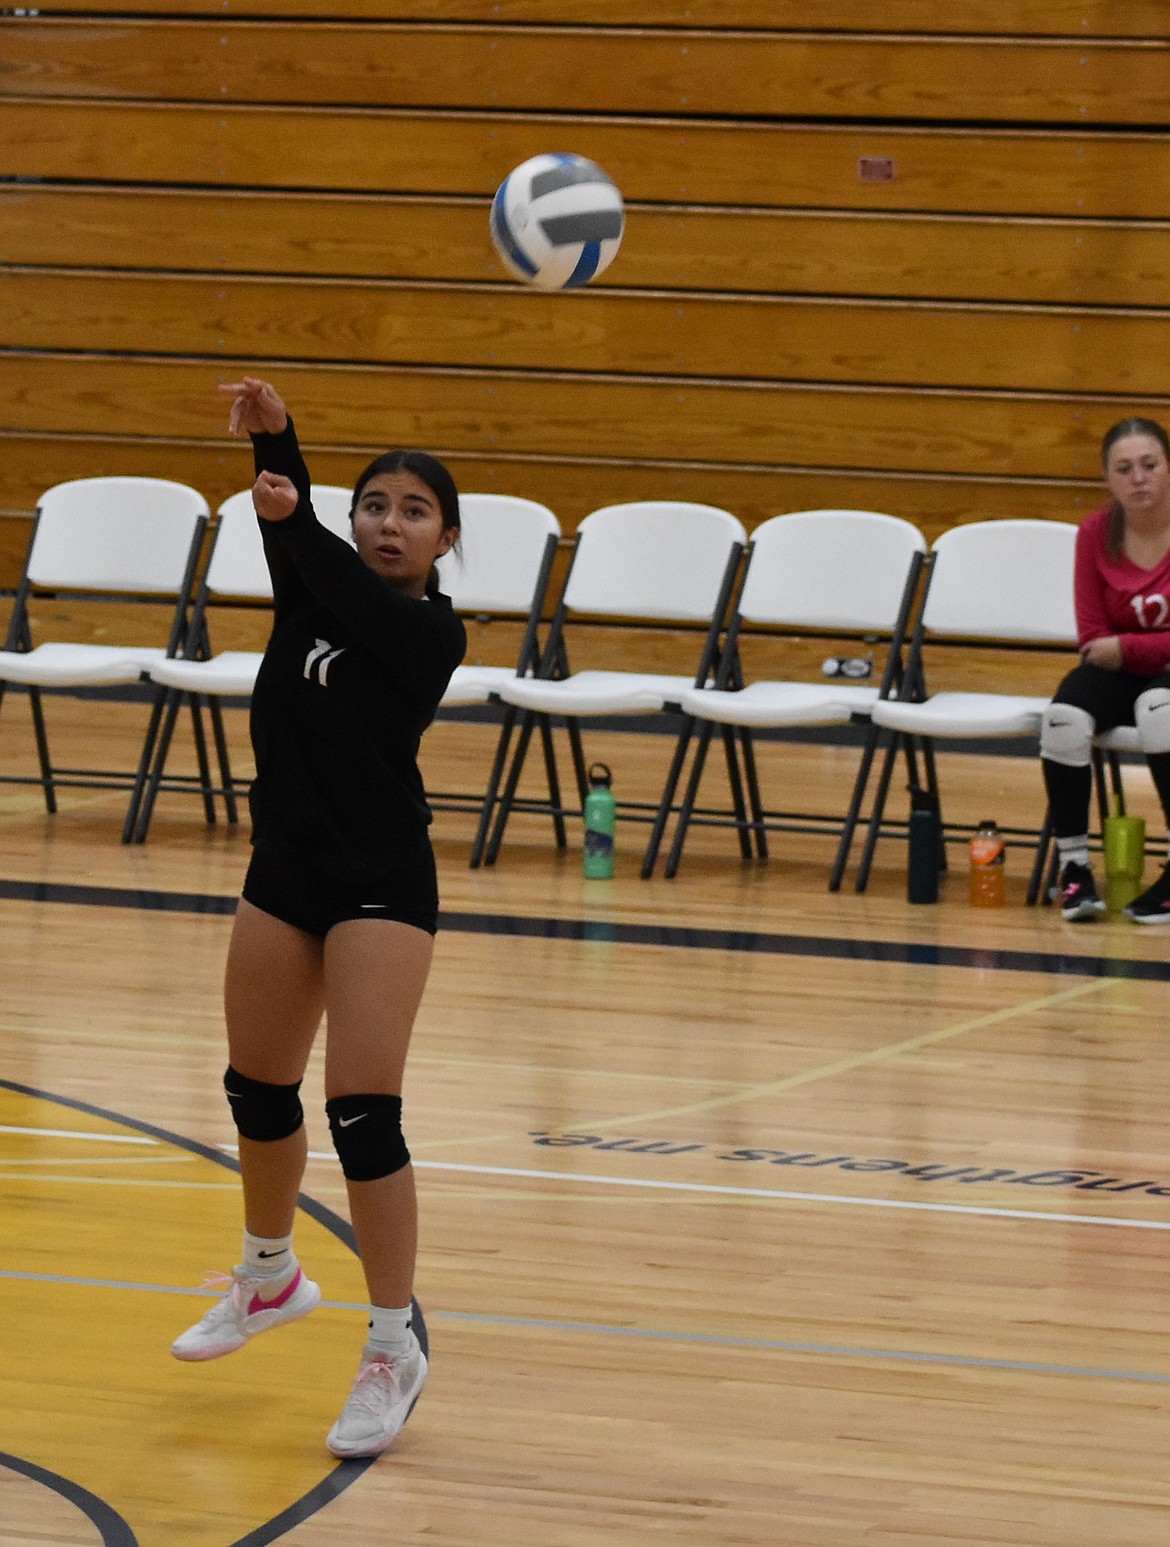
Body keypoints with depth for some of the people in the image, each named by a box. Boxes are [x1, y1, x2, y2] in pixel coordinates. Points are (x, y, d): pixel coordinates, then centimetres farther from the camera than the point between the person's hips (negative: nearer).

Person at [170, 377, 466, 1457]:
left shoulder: (432, 632, -9)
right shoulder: (312, 589, 4)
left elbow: (357, 608, -26)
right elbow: (290, 526, -13)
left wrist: (292, 519, -33)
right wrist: (272, 434, -31)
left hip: (381, 886, -6)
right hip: (285, 871, 6)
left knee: (363, 1111, -13)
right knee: (258, 1088, 18)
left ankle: (394, 1347, -5)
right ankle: (271, 1276, 43)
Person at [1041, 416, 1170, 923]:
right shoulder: (1097, 533, -1)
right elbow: (1093, 637, 2)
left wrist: (1125, 648, -15)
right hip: (1119, 671, 3)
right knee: (1064, 718, -29)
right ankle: (1073, 865, -14)